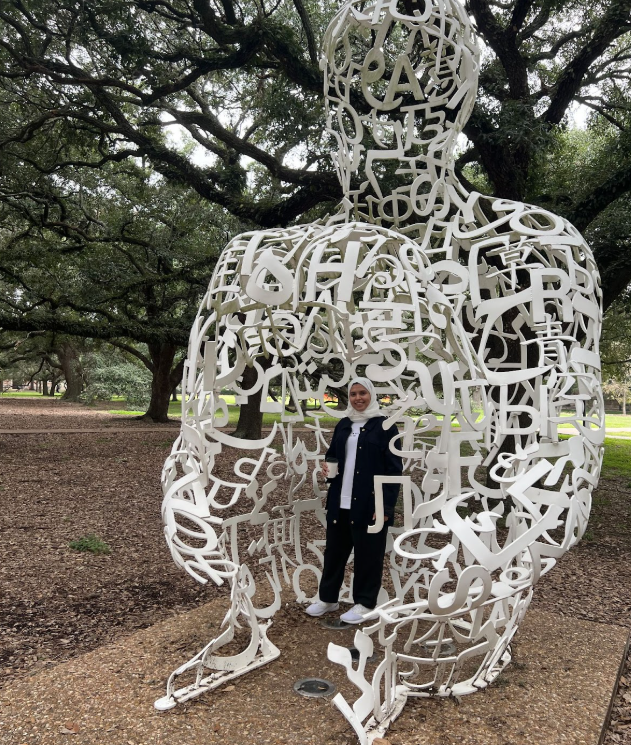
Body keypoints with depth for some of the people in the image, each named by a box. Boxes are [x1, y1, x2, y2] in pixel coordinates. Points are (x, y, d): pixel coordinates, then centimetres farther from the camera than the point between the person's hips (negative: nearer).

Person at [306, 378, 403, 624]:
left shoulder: (385, 426, -6)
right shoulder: (343, 425, 11)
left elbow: (394, 469, -8)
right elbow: (332, 454, 23)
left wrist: (386, 506, -15)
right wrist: (327, 466, -2)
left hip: (370, 504, -5)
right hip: (340, 502, 6)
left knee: (367, 554, 6)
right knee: (334, 549, 14)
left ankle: (364, 603, 22)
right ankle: (327, 597, 30)